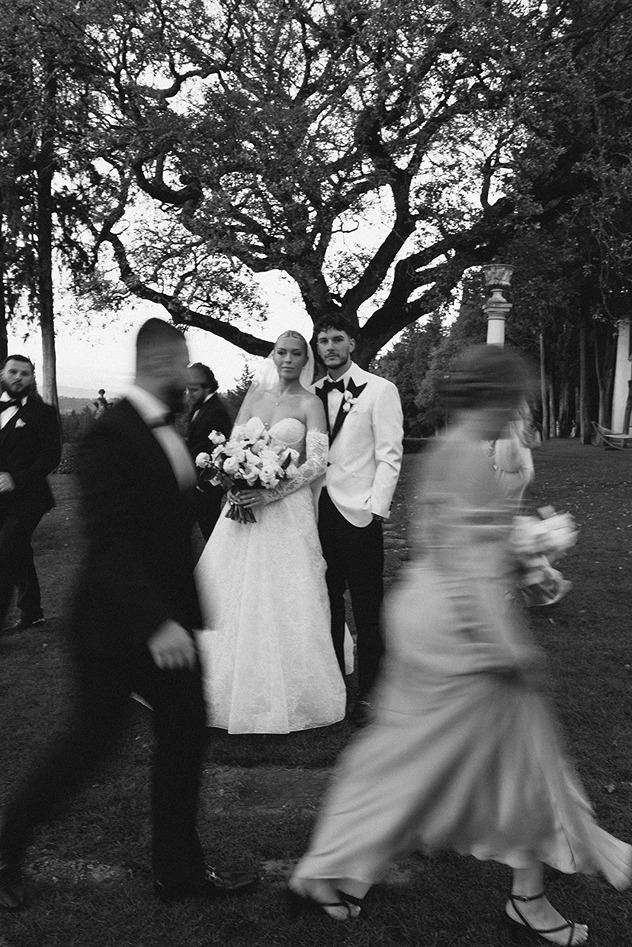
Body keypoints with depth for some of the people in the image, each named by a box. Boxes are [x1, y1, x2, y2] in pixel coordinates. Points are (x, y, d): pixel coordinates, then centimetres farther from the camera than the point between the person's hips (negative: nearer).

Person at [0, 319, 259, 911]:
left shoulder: (164, 431, 7)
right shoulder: (111, 434, -20)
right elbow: (109, 542, -26)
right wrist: (153, 623, -32)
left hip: (166, 621, 8)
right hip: (116, 624, -8)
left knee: (185, 735, 12)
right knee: (88, 741, 6)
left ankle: (178, 869, 29)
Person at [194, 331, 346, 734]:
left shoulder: (310, 403, -2)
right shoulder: (257, 392, 11)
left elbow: (317, 463, -11)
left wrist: (271, 493, -20)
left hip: (287, 510, -4)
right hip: (245, 504, 5)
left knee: (285, 604, -2)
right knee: (229, 595, 6)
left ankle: (286, 693, 13)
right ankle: (234, 685, 22)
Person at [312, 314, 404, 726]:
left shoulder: (380, 390, -3)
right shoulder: (314, 394, 12)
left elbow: (389, 456, -8)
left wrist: (375, 509, -15)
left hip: (359, 512, -5)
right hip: (319, 511, 5)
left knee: (367, 609, 3)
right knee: (326, 604, 12)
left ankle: (369, 693, 15)